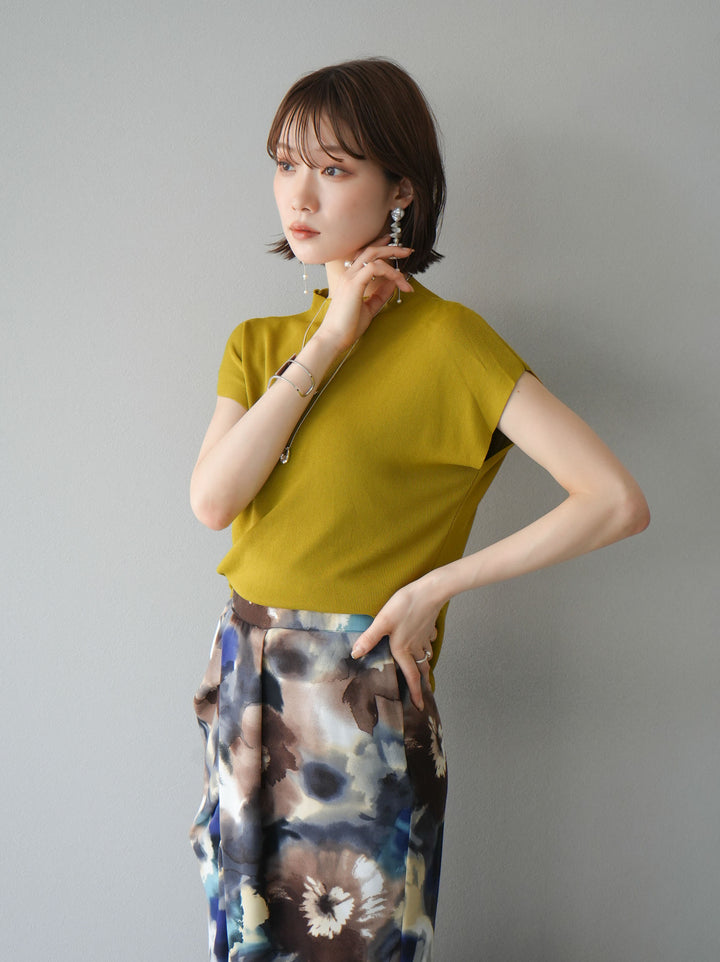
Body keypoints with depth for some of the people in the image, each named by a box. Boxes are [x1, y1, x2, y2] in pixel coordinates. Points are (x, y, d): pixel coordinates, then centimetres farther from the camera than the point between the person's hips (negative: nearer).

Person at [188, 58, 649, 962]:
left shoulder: (445, 338, -12)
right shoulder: (258, 343, 7)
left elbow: (618, 500, -20)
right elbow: (212, 499, -10)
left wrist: (433, 586, -16)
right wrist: (330, 338, -13)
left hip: (361, 693, -6)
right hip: (245, 679, 6)